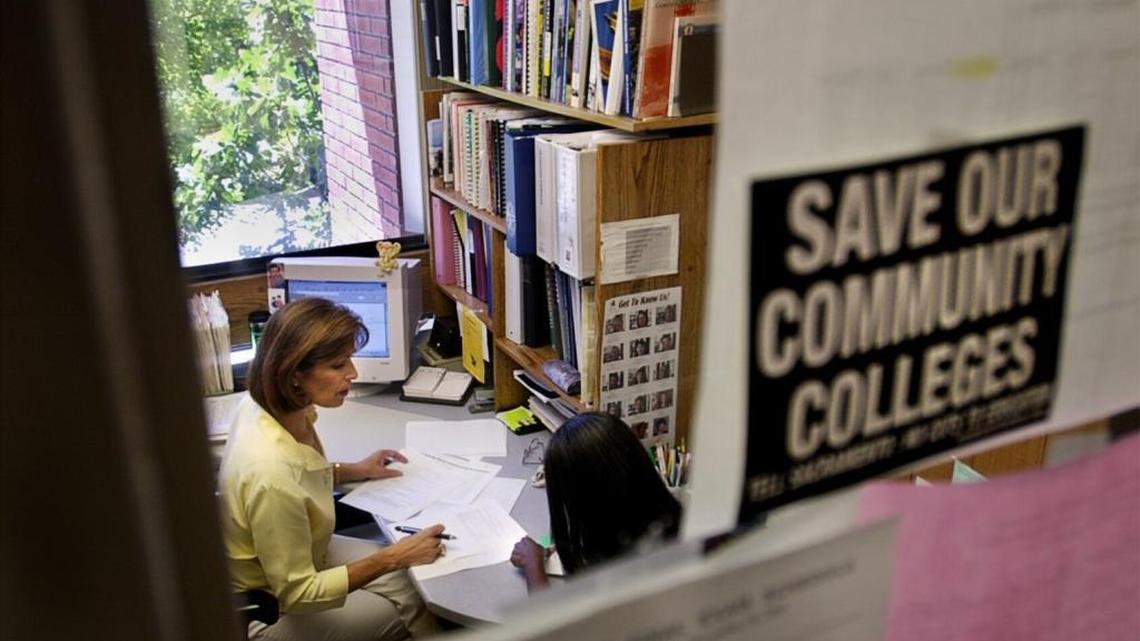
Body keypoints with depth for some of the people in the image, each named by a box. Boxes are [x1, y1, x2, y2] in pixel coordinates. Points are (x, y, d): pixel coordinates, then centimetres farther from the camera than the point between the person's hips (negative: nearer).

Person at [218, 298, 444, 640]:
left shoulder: (267, 404, -14)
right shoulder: (271, 472, -40)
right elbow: (297, 594, -27)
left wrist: (353, 471, 4)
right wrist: (394, 558, -24)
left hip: (300, 556, 7)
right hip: (268, 612, -7)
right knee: (411, 609, 2)